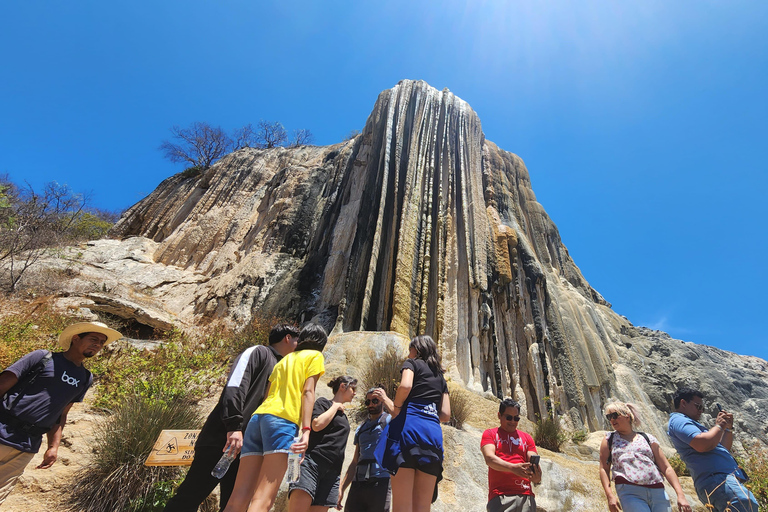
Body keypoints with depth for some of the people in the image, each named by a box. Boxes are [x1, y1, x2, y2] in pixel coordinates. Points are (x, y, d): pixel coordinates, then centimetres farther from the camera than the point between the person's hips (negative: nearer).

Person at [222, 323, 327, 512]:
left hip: (258, 417, 7)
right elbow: (307, 392, -4)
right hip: (283, 420, -7)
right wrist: (306, 430, -12)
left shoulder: (284, 359, 30)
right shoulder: (315, 356, 11)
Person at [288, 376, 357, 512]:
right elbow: (317, 425, -13)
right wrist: (336, 406, 0)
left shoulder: (343, 416, 26)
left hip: (332, 472, 6)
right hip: (313, 462, -6)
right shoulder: (323, 402, 7)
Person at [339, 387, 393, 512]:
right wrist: (341, 488, 14)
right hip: (358, 483, 6)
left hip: (380, 483, -5)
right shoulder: (361, 429, 21)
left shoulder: (389, 420, 3)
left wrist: (386, 399, -21)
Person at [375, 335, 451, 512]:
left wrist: (396, 408, 2)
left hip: (409, 425, -6)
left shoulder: (412, 363, 10)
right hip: (433, 431, 6)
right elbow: (445, 415, 19)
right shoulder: (440, 376, 27)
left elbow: (405, 386, -13)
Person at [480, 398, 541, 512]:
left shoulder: (527, 437, 19)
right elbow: (489, 458, -7)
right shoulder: (490, 434, 9)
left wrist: (536, 476, -15)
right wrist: (513, 468, -23)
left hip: (526, 495, 3)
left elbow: (534, 462, 8)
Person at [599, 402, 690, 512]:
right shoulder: (609, 440, 12)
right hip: (630, 493, -2)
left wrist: (680, 494, 1)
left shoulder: (647, 438, 14)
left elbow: (666, 468, 12)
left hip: (658, 492, 2)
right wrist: (609, 496, -5)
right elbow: (604, 469, 6)